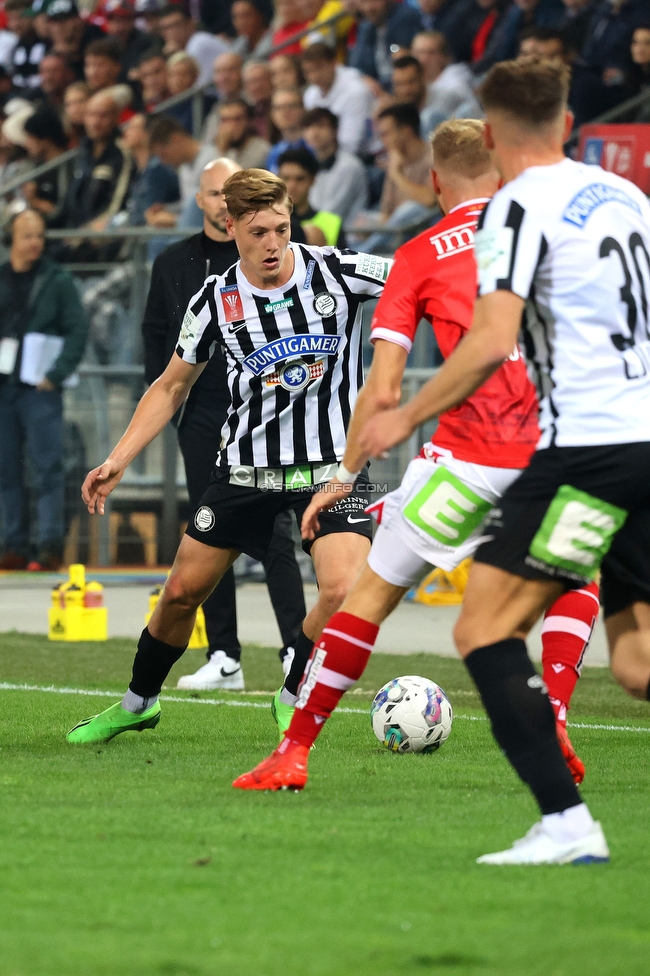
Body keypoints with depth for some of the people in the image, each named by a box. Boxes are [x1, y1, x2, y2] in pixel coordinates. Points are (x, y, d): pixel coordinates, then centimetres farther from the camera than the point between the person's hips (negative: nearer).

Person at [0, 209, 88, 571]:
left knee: (47, 466, -8)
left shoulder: (58, 281, 0)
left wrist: (56, 374, -12)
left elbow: (78, 330, -4)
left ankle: (50, 544, -8)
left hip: (40, 389, -4)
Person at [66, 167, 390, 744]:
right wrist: (120, 458, 0)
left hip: (331, 466, -2)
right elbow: (172, 386, 8)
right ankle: (139, 702, 32)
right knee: (182, 591, 7)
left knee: (344, 591, -23)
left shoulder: (337, 272, -11)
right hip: (246, 466, 2)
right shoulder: (217, 300, -4)